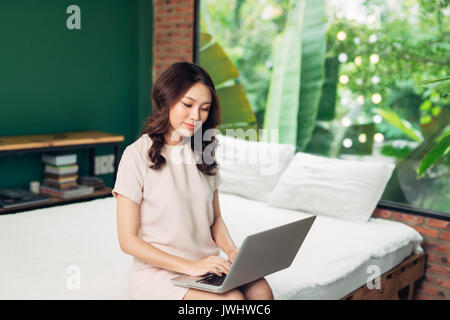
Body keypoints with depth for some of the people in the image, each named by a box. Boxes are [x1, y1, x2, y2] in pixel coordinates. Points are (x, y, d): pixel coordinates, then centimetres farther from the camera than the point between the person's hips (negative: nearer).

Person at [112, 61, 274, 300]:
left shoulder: (203, 154, 12)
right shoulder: (138, 155, -7)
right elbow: (128, 240, -9)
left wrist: (232, 250, -4)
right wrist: (190, 266, -17)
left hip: (206, 266, 5)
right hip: (158, 271, -5)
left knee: (261, 292, -23)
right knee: (232, 299, -29)